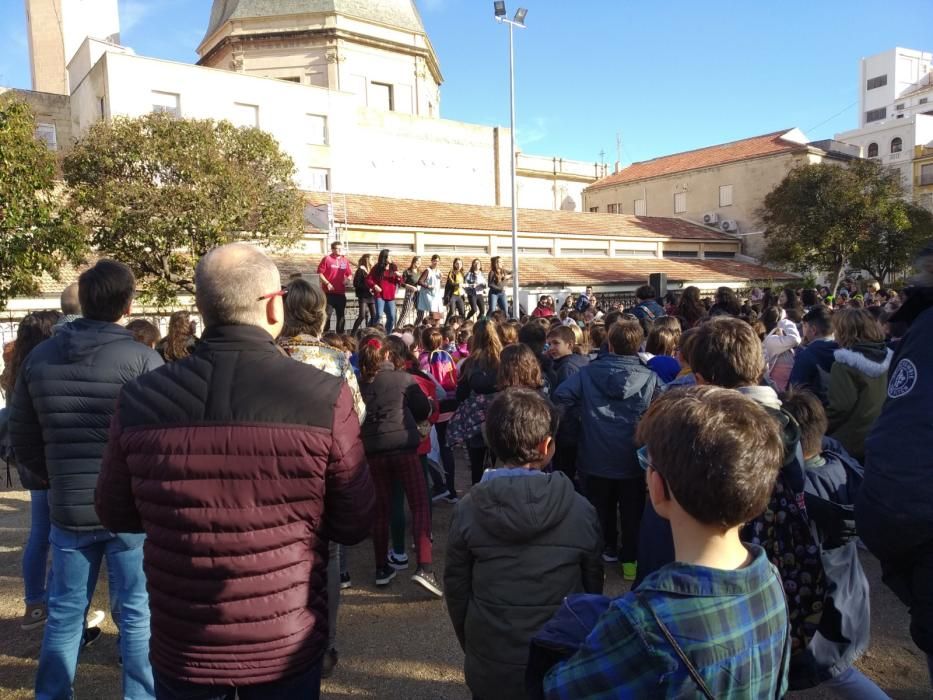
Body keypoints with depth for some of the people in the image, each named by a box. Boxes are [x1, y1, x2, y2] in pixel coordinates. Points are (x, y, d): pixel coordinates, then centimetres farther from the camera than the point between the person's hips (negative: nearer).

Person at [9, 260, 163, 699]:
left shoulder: (38, 358, 3)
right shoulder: (143, 359, -14)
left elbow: (24, 444, 8)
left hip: (67, 510, 4)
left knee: (64, 612, 17)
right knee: (136, 613, 8)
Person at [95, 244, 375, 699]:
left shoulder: (138, 400, -14)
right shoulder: (326, 397, -20)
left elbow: (116, 515, 2)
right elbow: (355, 525, -9)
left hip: (181, 649, 1)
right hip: (287, 645, -1)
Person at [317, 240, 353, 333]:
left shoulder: (345, 260, 10)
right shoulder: (327, 259, -3)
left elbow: (350, 274, 15)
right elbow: (320, 273, -5)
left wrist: (348, 279, -7)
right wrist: (327, 283, -14)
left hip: (341, 292, 5)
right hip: (329, 292, -5)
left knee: (341, 315, 9)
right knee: (327, 314, -6)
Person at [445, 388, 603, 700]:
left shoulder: (468, 510, -13)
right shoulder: (580, 511, -14)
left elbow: (456, 590, -5)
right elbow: (593, 588, -3)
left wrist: (471, 646, 12)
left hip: (490, 666, 0)